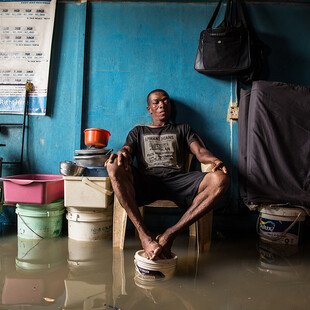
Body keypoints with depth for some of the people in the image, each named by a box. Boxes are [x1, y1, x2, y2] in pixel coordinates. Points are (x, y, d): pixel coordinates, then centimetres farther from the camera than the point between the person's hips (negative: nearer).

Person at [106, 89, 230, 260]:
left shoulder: (182, 129, 30)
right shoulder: (138, 132, 30)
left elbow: (200, 151, 13)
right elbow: (126, 150, 11)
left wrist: (214, 160, -12)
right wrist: (121, 154, -17)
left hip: (177, 179, 1)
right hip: (145, 180, 0)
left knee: (220, 179, -28)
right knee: (114, 166, -33)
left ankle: (170, 234, -29)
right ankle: (145, 236, -36)